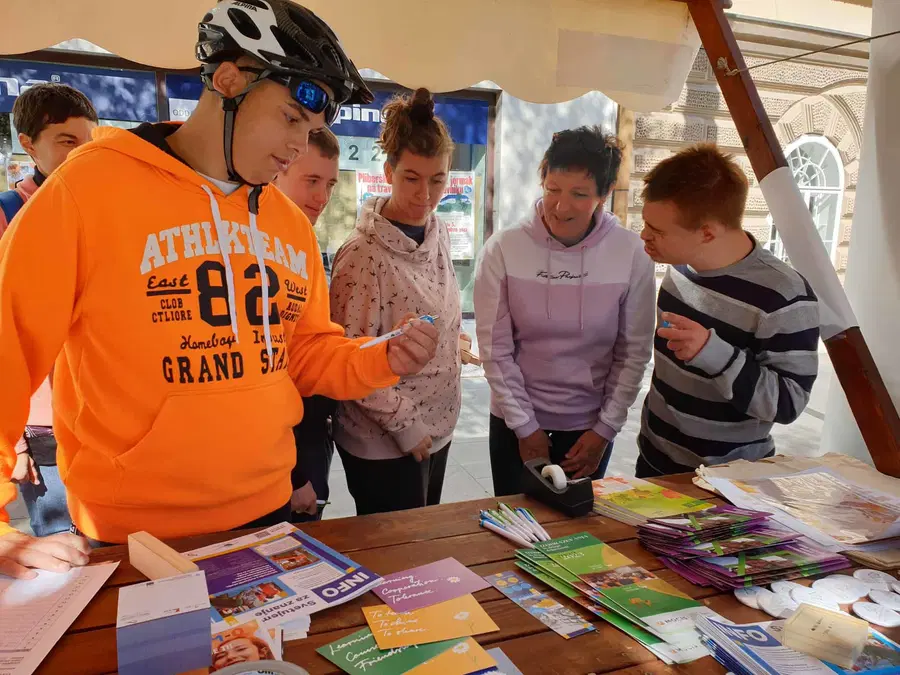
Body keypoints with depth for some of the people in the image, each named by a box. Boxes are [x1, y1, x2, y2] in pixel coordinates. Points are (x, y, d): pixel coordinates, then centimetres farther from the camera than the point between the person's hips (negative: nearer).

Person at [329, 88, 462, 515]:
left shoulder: (438, 233, 1)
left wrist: (439, 416, 11)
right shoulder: (363, 256, -21)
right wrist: (404, 424, -15)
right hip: (384, 446, -7)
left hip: (437, 428, 7)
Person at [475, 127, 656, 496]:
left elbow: (634, 352, -5)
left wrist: (605, 429, -4)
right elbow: (495, 348, -10)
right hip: (515, 422, 0)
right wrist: (525, 426, -7)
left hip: (591, 425, 1)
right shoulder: (503, 249, -14)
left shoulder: (632, 255, -11)